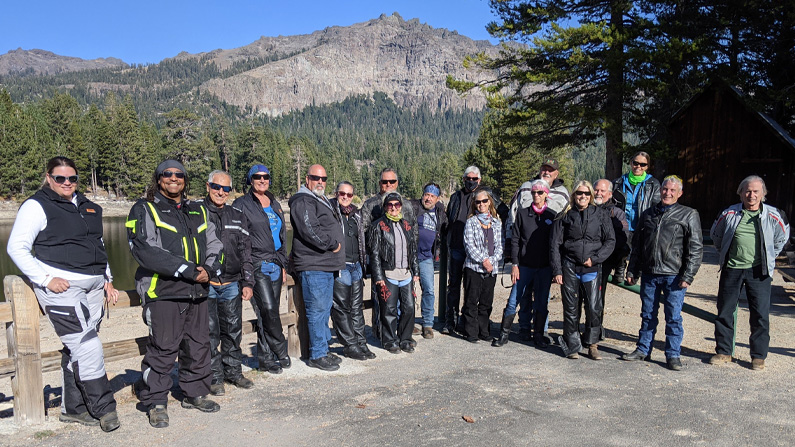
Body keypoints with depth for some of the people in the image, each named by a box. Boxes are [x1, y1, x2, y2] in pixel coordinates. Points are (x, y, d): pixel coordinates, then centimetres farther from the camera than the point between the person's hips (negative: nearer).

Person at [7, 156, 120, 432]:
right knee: (87, 347, -13)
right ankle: (104, 408, -4)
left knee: (77, 349, 10)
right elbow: (16, 248, -6)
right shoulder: (37, 206, -3)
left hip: (92, 286, 7)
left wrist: (107, 280, 17)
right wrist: (45, 279, -14)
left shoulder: (87, 207, 18)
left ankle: (72, 408, 19)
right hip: (61, 287, -7)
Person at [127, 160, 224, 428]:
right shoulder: (144, 210, 0)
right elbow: (145, 251, -14)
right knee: (163, 349, -2)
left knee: (199, 345, 12)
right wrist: (190, 270, -17)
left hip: (197, 292, 6)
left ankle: (195, 393, 29)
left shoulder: (197, 211, 17)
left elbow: (214, 245, 15)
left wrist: (209, 270, -7)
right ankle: (155, 402, 14)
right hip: (163, 292, -5)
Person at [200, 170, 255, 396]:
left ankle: (233, 372, 25)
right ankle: (214, 378, 13)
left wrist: (248, 282, 7)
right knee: (210, 333, 1)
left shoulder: (237, 215, 12)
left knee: (233, 331, 10)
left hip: (231, 284, 4)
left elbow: (245, 251, 13)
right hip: (204, 284, -3)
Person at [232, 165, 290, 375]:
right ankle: (281, 353, 2)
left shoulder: (275, 205, 18)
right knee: (268, 309, -13)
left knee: (268, 313, 7)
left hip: (275, 265, 6)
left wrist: (283, 264, 20)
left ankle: (265, 357, 14)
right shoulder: (242, 204, -1)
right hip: (256, 265, -6)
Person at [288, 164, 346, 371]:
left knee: (325, 309, 15)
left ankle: (323, 350, 24)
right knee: (317, 310, -6)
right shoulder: (303, 202, -10)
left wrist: (336, 245, 16)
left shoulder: (323, 201, 22)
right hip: (313, 266, -10)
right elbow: (310, 231, -23)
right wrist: (332, 244, -13)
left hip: (327, 265, 10)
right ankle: (317, 355, 1)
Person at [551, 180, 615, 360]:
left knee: (594, 308, -5)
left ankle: (592, 344, 12)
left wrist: (595, 258, -7)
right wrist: (557, 271, -2)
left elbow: (610, 241, 6)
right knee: (571, 308, 4)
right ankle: (573, 346, 16)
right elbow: (555, 244, 4)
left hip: (592, 269, 0)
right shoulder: (566, 217, 5)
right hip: (569, 268, 0)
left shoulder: (601, 216, 6)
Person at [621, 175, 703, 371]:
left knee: (673, 316, 1)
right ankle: (643, 349, 24)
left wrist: (688, 276, -10)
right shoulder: (648, 214, 14)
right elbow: (636, 245, 18)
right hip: (649, 274, 4)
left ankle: (673, 355, 12)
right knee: (647, 314, 12)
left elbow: (695, 248, -2)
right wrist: (632, 271, 13)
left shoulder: (689, 215, 2)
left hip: (674, 276, -4)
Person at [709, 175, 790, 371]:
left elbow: (782, 238, 16)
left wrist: (768, 259, 13)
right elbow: (715, 234, 17)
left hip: (758, 272, -1)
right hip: (731, 269, 1)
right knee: (724, 311, 6)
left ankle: (758, 356, 14)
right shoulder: (729, 214, 0)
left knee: (760, 314, 0)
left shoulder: (772, 216, -2)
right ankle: (723, 352, 19)